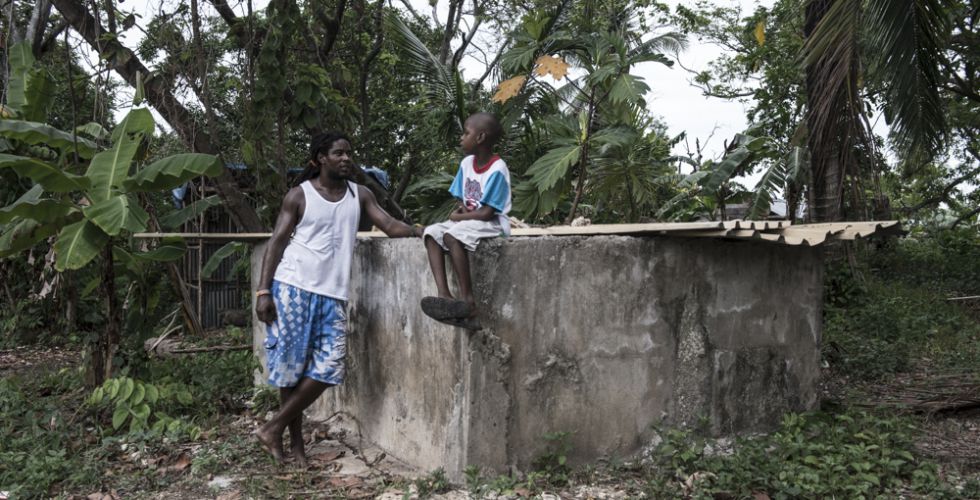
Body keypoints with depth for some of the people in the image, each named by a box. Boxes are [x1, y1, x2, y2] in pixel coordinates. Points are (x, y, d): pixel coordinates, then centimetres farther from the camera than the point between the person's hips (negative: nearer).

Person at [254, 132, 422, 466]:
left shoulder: (359, 195, 11)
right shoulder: (299, 195, 0)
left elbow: (389, 225, 3)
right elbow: (277, 242, -2)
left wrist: (422, 232, -15)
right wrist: (263, 290, -9)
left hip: (332, 294, 4)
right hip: (293, 288, -4)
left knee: (328, 367, -3)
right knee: (291, 365, -1)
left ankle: (273, 429, 11)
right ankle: (296, 441, 14)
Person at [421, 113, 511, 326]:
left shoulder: (497, 170, -17)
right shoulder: (467, 163, 7)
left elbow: (487, 213, -20)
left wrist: (458, 217, -10)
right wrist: (462, 208, -8)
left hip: (492, 223, -8)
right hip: (468, 220, 9)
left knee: (452, 235, -32)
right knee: (432, 233, -12)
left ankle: (468, 300, -27)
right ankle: (444, 295, -26)